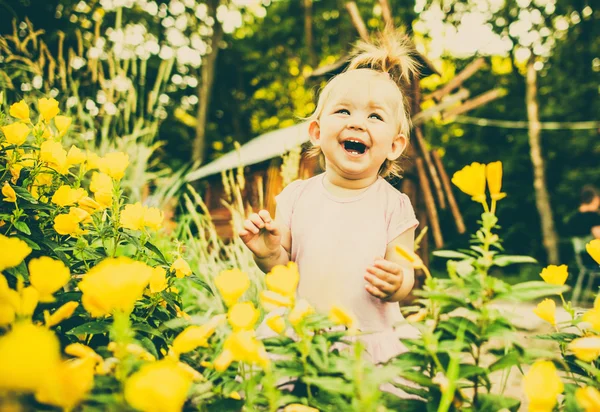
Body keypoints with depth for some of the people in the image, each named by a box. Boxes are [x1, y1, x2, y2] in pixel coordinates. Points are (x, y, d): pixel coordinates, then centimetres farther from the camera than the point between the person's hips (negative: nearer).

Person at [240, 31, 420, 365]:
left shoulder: (394, 206, -5)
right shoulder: (297, 196, -1)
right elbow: (285, 270, 4)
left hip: (375, 345, -1)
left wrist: (397, 284, -26)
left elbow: (406, 277, -4)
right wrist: (269, 255, -18)